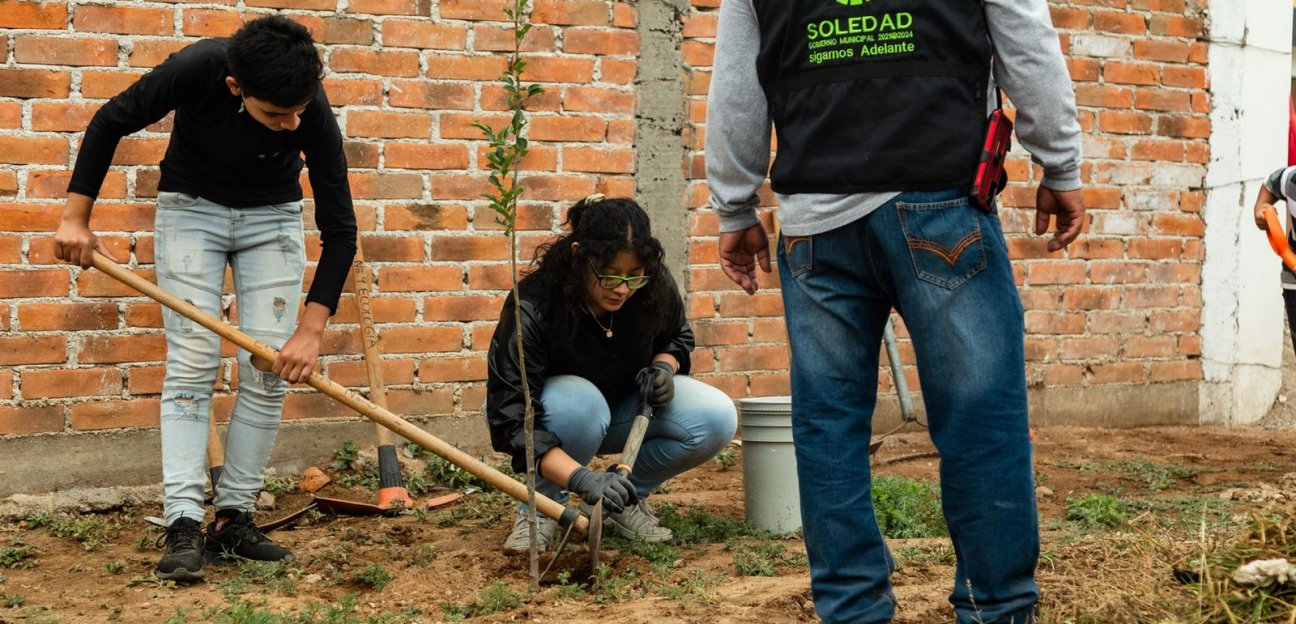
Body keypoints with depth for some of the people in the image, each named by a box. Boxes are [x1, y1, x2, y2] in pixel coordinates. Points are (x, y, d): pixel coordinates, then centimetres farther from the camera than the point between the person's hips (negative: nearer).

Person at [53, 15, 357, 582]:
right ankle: (183, 525, -12)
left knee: (267, 371, -6)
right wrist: (75, 217, -14)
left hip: (272, 216, 1)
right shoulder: (196, 69, -32)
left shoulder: (312, 113, -29)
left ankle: (233, 518, 4)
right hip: (191, 207, -1)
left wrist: (311, 328, -27)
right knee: (191, 364, -11)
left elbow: (339, 227, -22)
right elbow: (110, 122, -14)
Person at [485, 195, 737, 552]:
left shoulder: (654, 285, -20)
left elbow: (677, 338, 5)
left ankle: (623, 499, 0)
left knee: (717, 419, -21)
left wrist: (664, 366, -20)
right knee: (580, 404, -41)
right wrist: (581, 478, -50)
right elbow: (511, 420, -37)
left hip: (621, 407, 4)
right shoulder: (530, 311, -34)